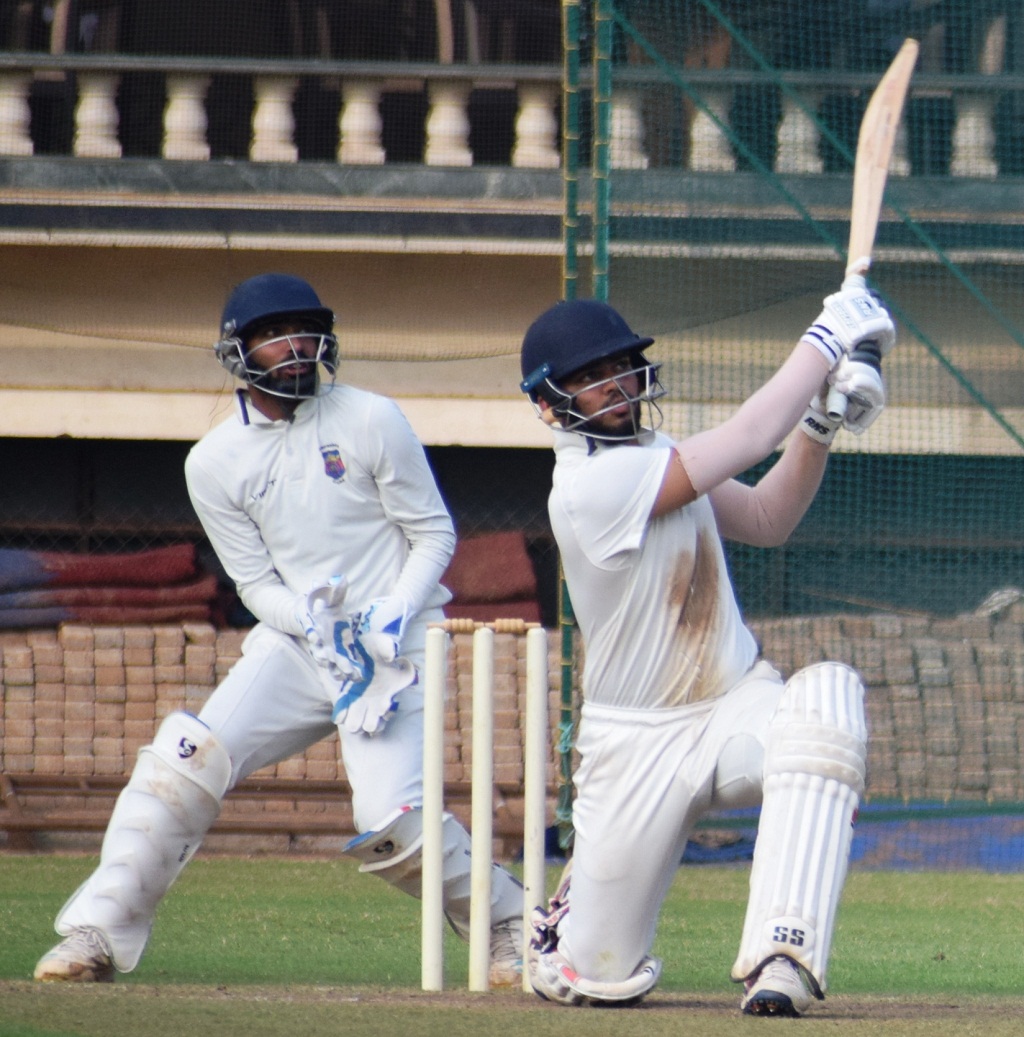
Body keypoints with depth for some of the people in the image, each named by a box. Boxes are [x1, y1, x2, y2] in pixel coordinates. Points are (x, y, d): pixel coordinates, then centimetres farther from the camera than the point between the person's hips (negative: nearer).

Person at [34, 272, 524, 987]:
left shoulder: (371, 421, -5)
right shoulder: (214, 463, 3)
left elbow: (434, 534, -1)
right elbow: (256, 583, 3)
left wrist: (392, 618, -17)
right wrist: (316, 629, -18)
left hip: (394, 643, -3)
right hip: (295, 637, 3)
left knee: (390, 820, -19)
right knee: (188, 759, -15)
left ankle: (508, 925, 4)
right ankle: (99, 934, -8)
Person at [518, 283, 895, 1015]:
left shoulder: (652, 455, 6)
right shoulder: (590, 484, -21)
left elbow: (767, 520, 11)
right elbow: (744, 444, -25)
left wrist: (821, 426, -5)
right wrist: (827, 340, -17)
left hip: (739, 707, 5)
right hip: (639, 745, -5)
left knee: (829, 694, -32)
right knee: (601, 979, -1)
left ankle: (782, 960, -37)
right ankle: (571, 912, 42)